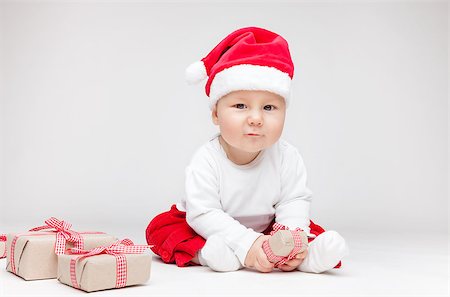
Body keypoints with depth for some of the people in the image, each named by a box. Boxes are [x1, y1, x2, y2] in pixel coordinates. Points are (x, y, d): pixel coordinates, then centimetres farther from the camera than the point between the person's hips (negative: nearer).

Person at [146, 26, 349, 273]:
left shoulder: (287, 157, -18)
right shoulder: (206, 161, -28)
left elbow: (294, 201, -15)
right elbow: (203, 214, -31)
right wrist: (246, 242, -42)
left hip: (266, 229, 2)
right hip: (212, 231, -2)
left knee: (316, 234, -13)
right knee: (161, 227, -23)